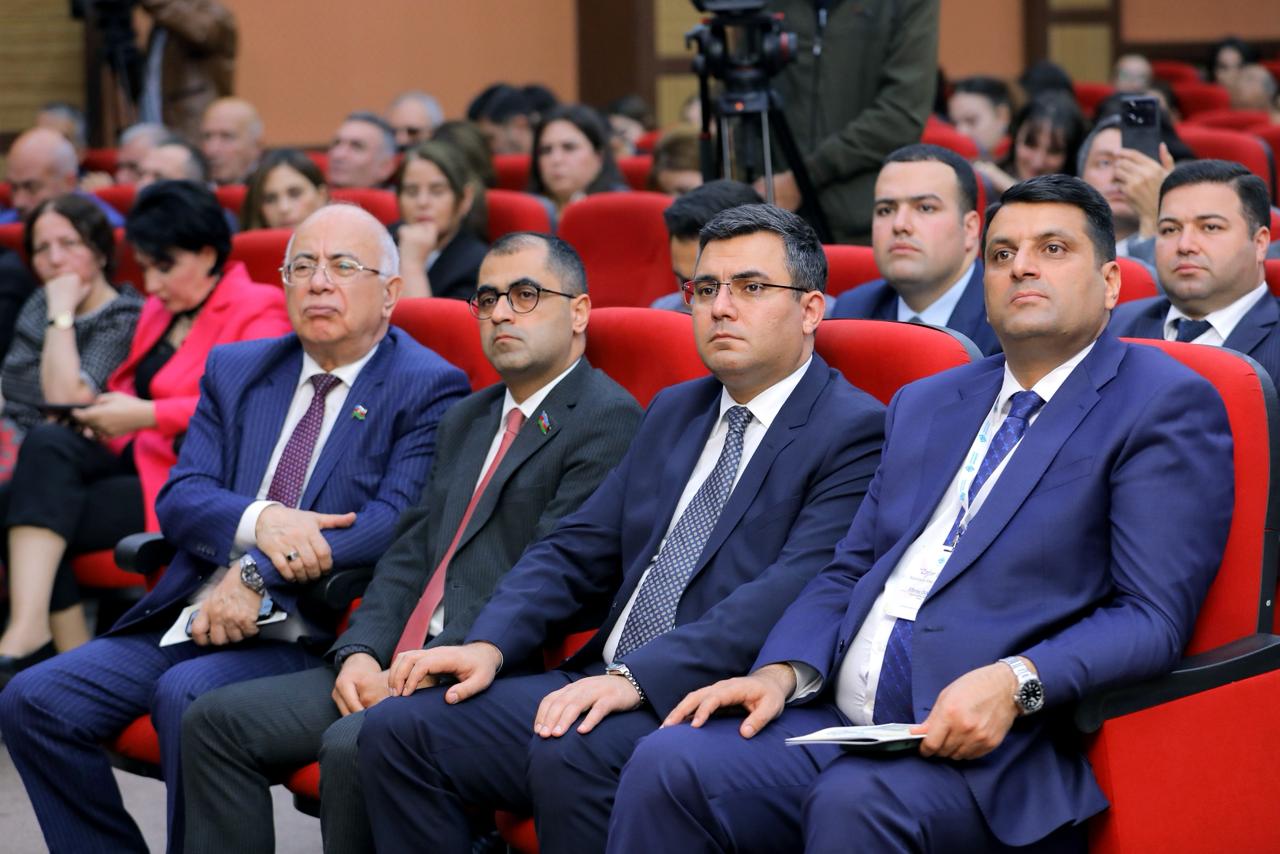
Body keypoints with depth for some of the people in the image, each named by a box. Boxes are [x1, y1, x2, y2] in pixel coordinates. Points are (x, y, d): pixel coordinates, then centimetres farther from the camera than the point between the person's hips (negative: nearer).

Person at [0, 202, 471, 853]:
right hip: (192, 616, 6)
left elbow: (397, 521, -13)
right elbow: (179, 499, 8)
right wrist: (259, 522, -16)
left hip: (310, 632, -6)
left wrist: (259, 575, -20)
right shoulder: (235, 371, 17)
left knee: (186, 695, -33)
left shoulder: (429, 390, 0)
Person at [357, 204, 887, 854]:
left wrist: (637, 677, -27)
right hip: (607, 686, 8)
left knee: (572, 753, -35)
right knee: (396, 728, -7)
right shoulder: (674, 411, 23)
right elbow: (577, 550, 17)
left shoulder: (856, 433, -4)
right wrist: (489, 645, -2)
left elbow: (791, 594, -18)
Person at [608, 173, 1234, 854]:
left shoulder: (1166, 405, 2)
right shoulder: (925, 404, 25)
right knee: (668, 765, -20)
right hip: (835, 719, 6)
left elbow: (1153, 619, -7)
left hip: (997, 754, -6)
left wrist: (1015, 683, -23)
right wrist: (783, 671, 2)